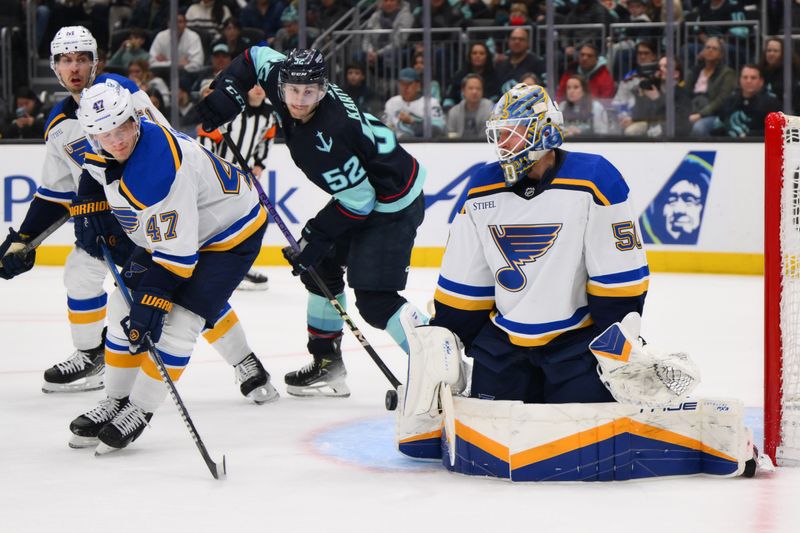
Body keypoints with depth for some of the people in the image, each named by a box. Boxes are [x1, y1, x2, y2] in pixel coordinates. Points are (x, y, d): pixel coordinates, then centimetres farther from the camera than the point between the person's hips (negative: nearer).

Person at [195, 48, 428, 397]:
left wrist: (316, 236, -19)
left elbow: (359, 200, -26)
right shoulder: (284, 78, -9)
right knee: (320, 267, 16)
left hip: (392, 205, -10)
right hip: (361, 189, 10)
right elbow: (257, 56, 10)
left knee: (374, 300, -16)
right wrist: (228, 93, -4)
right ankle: (327, 365, 26)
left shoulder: (326, 137, -32)